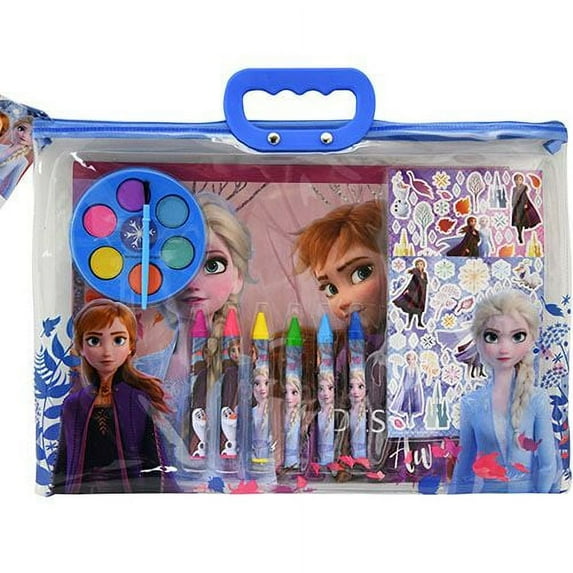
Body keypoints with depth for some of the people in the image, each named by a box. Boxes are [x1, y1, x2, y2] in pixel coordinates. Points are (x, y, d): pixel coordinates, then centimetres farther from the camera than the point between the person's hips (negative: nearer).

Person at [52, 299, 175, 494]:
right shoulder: (73, 405, 6)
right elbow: (63, 465, 12)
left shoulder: (141, 401, -2)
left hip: (131, 486, -2)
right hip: (81, 489, 2)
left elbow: (156, 465, -1)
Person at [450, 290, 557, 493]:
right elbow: (464, 462, 1)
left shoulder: (537, 399, -11)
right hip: (484, 488, 1)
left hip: (528, 489, -1)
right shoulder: (471, 403, -7)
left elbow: (548, 464, -8)